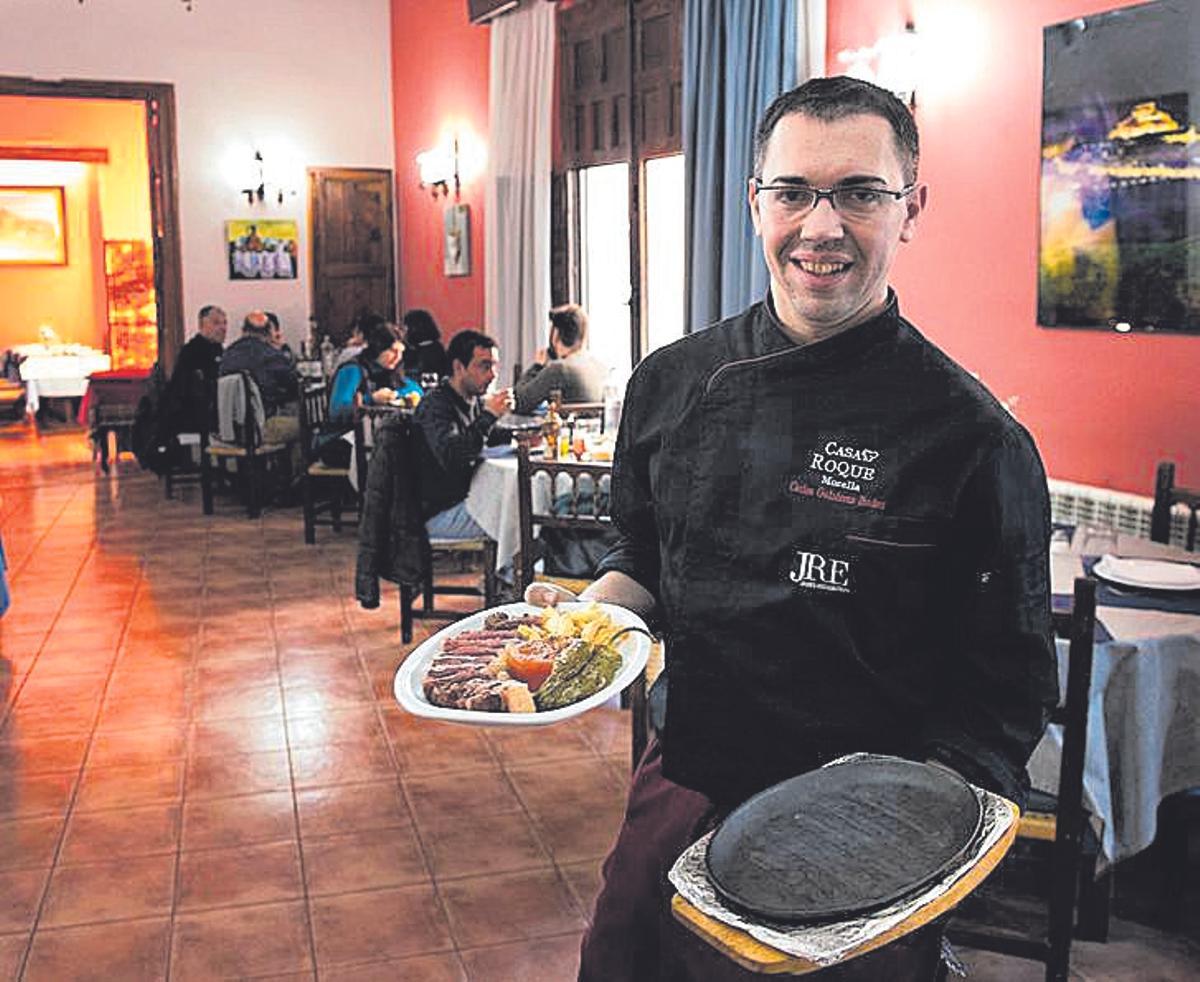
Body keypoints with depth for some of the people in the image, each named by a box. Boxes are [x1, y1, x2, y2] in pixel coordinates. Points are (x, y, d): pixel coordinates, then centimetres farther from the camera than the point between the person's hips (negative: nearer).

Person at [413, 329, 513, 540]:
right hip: (441, 513, -9)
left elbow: (491, 436, 28)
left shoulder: (476, 400, 9)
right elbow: (452, 458, -31)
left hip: (470, 497, 9)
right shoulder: (434, 405, -16)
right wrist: (489, 415, -27)